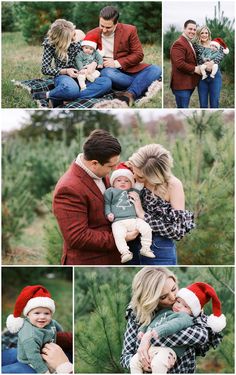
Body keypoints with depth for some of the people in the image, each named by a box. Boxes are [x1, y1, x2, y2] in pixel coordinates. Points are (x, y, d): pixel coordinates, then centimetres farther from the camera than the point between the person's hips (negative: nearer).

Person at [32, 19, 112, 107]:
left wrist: (93, 63, -14)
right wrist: (66, 71, -17)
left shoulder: (79, 35, -1)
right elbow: (45, 69, -4)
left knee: (107, 82, -29)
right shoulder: (50, 43, -8)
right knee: (72, 89, -45)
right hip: (64, 76, -5)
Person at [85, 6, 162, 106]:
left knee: (156, 70, -24)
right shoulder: (93, 34, 1)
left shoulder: (129, 30, -1)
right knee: (106, 73, -38)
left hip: (130, 69, 1)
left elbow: (138, 55, -2)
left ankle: (130, 93, -42)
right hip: (110, 71, -1)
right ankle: (143, 83, -24)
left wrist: (117, 63, -15)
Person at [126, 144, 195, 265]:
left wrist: (143, 215, -18)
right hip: (131, 246, 4)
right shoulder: (133, 179, -4)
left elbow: (178, 230, -16)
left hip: (159, 251, -4)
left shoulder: (172, 185, -14)